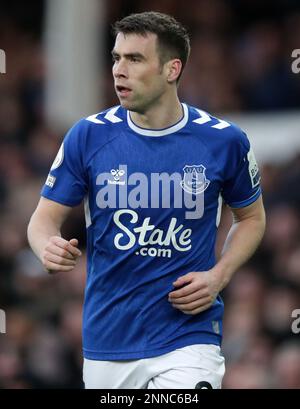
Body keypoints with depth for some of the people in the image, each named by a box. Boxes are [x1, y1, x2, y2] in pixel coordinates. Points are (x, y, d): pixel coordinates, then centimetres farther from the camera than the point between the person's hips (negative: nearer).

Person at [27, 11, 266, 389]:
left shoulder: (224, 140, -3)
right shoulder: (88, 136, -3)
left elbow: (251, 217, 13)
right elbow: (45, 217, 3)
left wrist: (218, 276, -5)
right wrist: (49, 249, -21)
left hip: (187, 340, -2)